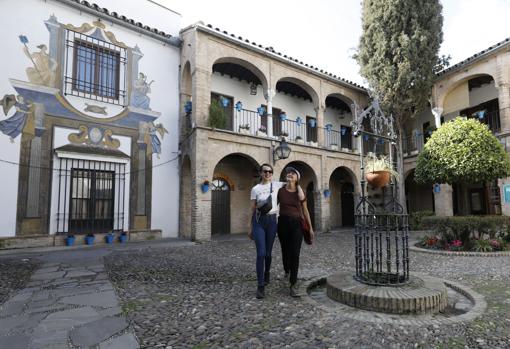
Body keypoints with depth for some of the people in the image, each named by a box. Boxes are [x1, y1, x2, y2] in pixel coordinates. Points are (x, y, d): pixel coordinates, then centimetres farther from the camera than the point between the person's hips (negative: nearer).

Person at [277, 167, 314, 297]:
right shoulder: (281, 191, 1)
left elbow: (305, 211, 8)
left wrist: (310, 227, 6)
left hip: (297, 224, -1)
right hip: (283, 223, 1)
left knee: (295, 253, -8)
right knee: (286, 251, 14)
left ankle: (293, 284, -2)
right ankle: (287, 271, 45)